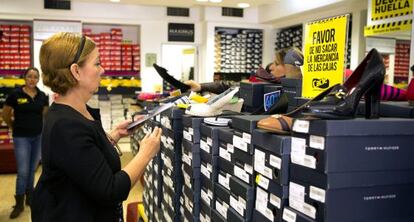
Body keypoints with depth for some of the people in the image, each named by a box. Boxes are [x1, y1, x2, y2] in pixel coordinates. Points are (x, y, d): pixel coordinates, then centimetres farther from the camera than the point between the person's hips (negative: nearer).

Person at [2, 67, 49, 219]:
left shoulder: (42, 96, 0)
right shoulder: (15, 94, -9)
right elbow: (5, 115, 1)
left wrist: (39, 127, 8)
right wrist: (15, 128, 8)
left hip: (38, 137, 4)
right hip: (22, 138, -3)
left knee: (32, 169, 14)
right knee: (23, 171, -3)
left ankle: (30, 197, 29)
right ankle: (19, 204, 11)